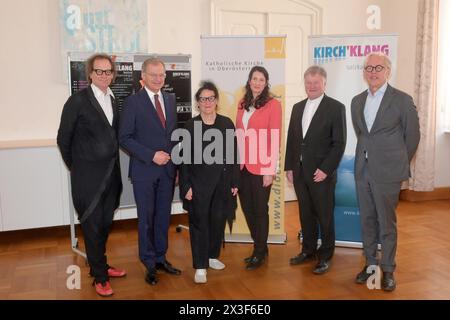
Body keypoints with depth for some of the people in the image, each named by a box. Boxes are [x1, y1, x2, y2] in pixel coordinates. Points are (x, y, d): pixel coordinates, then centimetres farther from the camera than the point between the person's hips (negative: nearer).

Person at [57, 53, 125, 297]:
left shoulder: (112, 100, 9)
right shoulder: (78, 100, -10)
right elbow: (63, 139, -5)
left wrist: (113, 165, 11)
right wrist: (75, 166, 2)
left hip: (111, 174, 6)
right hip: (88, 176, -6)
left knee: (105, 224, 17)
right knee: (92, 226, 6)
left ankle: (100, 265, 35)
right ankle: (99, 276, 20)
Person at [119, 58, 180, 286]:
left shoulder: (170, 99, 10)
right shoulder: (133, 102, -6)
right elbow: (125, 138, -10)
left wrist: (174, 158, 5)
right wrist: (152, 155, -17)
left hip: (168, 169, 4)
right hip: (144, 170, -4)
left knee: (163, 215, 12)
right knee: (146, 217, 7)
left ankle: (160, 257, 27)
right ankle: (149, 263, 21)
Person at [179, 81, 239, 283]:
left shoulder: (226, 123, 4)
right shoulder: (191, 125, -1)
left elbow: (233, 154, 5)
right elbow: (184, 158, -3)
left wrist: (235, 182, 2)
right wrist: (186, 186, -8)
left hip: (222, 182, 3)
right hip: (199, 183, -2)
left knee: (218, 221, 12)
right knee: (199, 223, 2)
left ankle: (212, 256, 31)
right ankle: (200, 266, 10)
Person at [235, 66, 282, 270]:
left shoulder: (272, 104, -6)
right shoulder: (242, 104, 11)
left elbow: (274, 138, -10)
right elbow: (238, 134, 10)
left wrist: (270, 170, -13)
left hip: (261, 167, -5)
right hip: (242, 166, 6)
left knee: (260, 209, 7)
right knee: (247, 208, 13)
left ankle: (260, 253, 24)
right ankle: (260, 247, 33)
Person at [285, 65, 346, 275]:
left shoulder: (336, 107, -5)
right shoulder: (297, 107, 13)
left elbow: (339, 143, -9)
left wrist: (325, 169, -15)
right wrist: (289, 167, 8)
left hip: (322, 172, -5)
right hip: (299, 171, 5)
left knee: (325, 216, 6)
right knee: (306, 213, 14)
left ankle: (325, 255, 20)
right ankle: (308, 250, 29)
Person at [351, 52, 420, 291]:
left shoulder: (402, 100, -6)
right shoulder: (357, 101, 9)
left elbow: (412, 136, 1)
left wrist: (399, 164, 7)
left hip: (387, 172, -5)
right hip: (362, 170, 5)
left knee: (387, 222, 3)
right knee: (367, 220, 12)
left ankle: (388, 269, 18)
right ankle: (370, 264, 26)